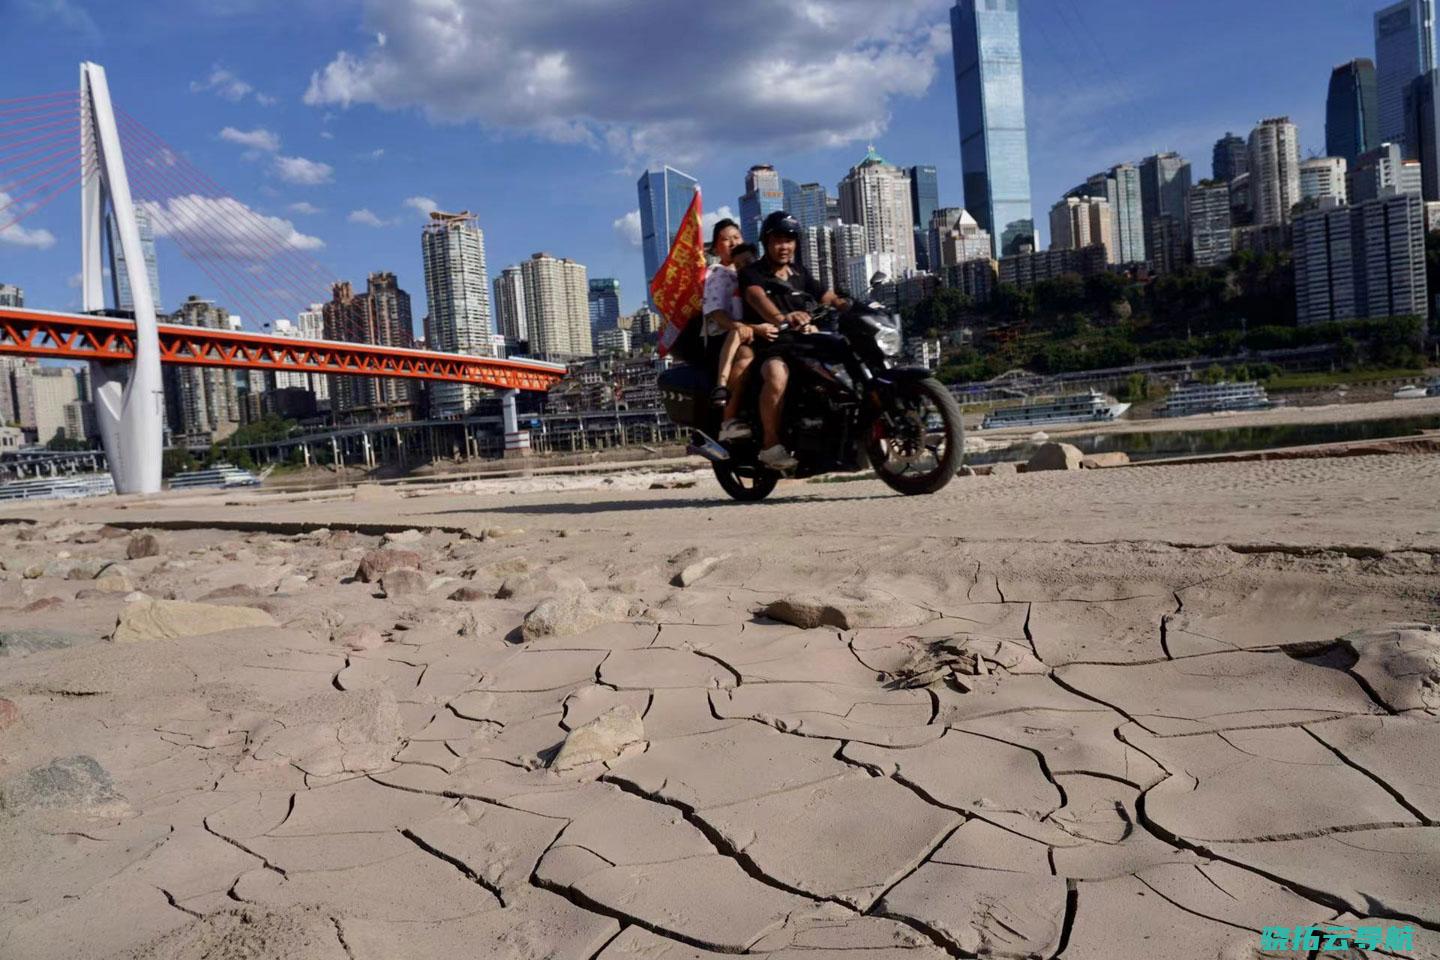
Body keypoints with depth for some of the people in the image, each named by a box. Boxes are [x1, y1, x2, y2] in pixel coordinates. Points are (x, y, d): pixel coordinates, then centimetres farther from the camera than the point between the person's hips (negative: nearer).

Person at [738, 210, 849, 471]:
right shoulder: (751, 273, -2)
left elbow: (830, 298, 12)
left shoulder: (799, 272, 18)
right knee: (777, 375, -39)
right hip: (768, 344, -7)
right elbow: (758, 299, -25)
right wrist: (781, 318, -47)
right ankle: (770, 444, -27)